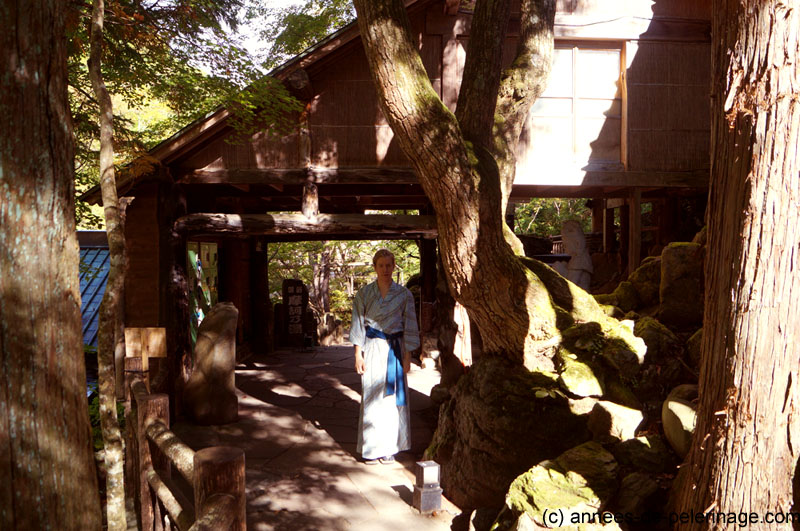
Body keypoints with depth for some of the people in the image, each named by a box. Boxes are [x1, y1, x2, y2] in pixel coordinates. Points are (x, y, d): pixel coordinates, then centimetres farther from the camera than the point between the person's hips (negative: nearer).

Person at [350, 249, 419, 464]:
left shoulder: (404, 295, 1)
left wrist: (407, 356, -1)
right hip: (372, 349, 0)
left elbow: (409, 327, 3)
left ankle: (389, 447, 14)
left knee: (393, 397, 2)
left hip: (395, 349, 1)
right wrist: (358, 354, -3)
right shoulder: (364, 293, 1)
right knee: (372, 397, 0)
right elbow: (358, 324, 3)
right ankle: (371, 449, 11)